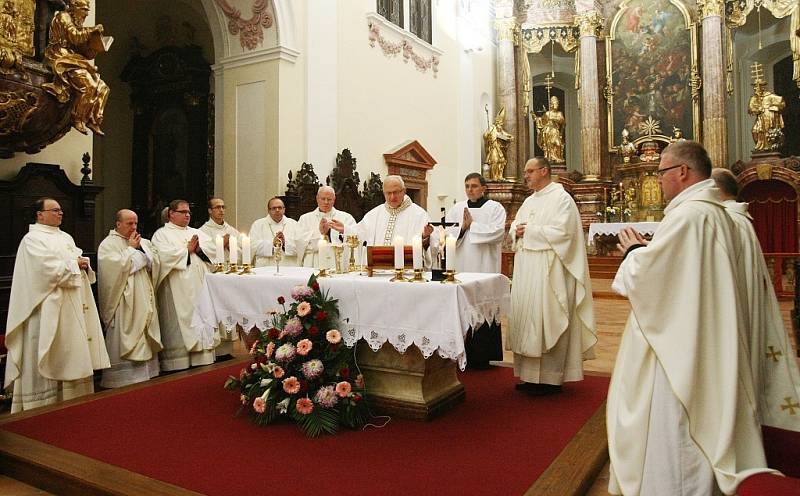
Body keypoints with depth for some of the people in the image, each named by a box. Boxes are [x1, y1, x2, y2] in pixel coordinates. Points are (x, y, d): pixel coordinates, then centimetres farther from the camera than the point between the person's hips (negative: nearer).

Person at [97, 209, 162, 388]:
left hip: (144, 299, 7)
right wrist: (130, 248, -11)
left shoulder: (143, 242, 15)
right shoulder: (108, 244, -4)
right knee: (125, 339, -5)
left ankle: (145, 373, 17)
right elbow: (118, 267, -18)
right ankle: (124, 379, 2)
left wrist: (141, 249, -3)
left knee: (146, 338, 9)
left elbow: (154, 265, 9)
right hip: (124, 301, -6)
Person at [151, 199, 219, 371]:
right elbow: (164, 255, -14)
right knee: (180, 322, -5)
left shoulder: (196, 232, 20)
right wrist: (187, 250, -5)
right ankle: (178, 363, 0)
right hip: (177, 290, -5)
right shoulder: (161, 234, 3)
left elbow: (212, 247, 9)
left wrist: (198, 248, -9)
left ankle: (203, 357, 9)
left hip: (199, 286, 5)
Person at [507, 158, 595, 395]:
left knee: (547, 320, -4)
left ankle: (550, 378, 6)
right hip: (526, 269, 8)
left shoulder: (561, 198, -7)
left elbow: (561, 232, -18)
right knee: (526, 318, 9)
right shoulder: (529, 201, 18)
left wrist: (530, 230, -11)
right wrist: (517, 231, -3)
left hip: (548, 270, -8)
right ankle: (530, 374, 18)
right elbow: (515, 226, 20)